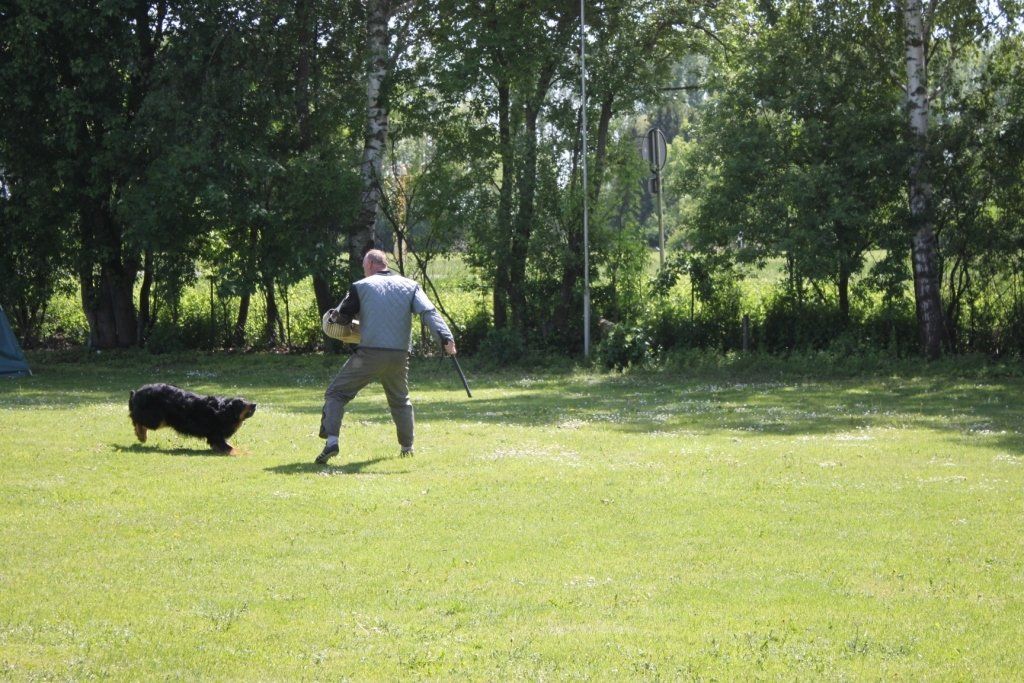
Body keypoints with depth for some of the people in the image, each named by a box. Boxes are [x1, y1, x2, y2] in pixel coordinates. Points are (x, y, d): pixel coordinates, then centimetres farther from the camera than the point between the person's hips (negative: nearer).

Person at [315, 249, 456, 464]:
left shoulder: (360, 286, 4)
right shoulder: (409, 286, 10)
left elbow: (343, 317, 6)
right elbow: (429, 312, -3)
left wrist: (331, 315, 29)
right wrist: (446, 337, -13)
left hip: (369, 353, -3)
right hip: (399, 356, 3)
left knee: (336, 393, 5)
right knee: (400, 401, 26)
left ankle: (331, 440, -13)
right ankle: (407, 447, 26)